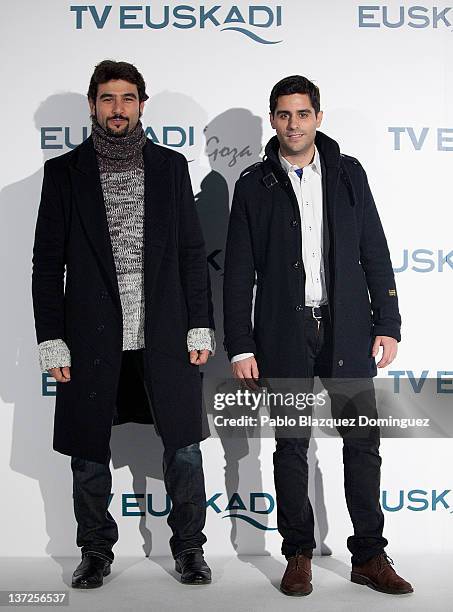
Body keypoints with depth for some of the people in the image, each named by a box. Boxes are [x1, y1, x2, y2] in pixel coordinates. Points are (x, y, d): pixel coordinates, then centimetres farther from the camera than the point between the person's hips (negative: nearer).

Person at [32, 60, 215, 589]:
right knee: (88, 455, 10)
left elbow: (192, 251, 7)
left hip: (165, 334, 1)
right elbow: (47, 262, 3)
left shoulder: (170, 166, 8)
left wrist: (200, 326, 1)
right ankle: (96, 552, 29)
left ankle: (189, 548, 24)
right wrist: (51, 339, -3)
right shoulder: (64, 172, 4)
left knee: (183, 448, 5)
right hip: (92, 339, 0)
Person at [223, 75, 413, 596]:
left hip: (347, 329, 1)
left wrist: (387, 324, 1)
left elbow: (375, 252, 8)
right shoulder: (254, 184, 4)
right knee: (291, 446, 7)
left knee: (363, 443, 4)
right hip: (284, 335, -1)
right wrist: (240, 347, -5)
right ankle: (298, 555, 21)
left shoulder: (348, 173, 8)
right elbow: (238, 272, 1)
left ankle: (369, 556, 17)